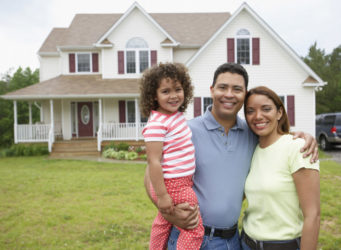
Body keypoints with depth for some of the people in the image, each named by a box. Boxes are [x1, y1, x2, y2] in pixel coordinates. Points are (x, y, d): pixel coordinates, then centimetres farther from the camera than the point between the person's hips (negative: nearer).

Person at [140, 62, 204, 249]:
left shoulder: (178, 116, 6)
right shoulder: (156, 124, -21)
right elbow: (153, 161, -22)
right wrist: (162, 195, -22)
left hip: (184, 182, 9)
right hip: (173, 186, -9)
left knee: (163, 223, 24)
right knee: (194, 228, -2)